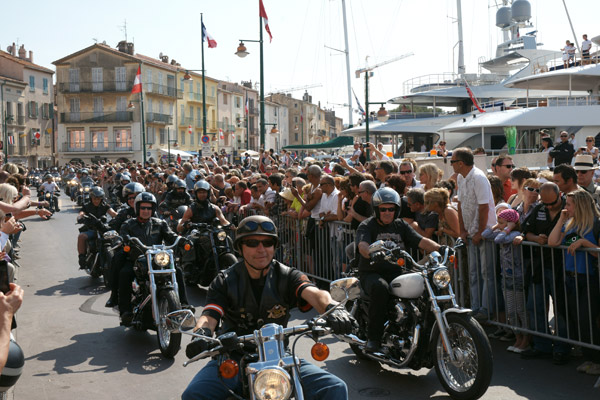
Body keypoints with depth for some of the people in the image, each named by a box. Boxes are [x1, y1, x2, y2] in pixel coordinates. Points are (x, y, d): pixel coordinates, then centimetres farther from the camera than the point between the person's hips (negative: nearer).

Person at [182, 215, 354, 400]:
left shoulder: (288, 276, 3)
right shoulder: (225, 281, 4)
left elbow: (313, 293, -16)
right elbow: (210, 315, -10)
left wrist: (332, 308, -40)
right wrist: (201, 334, -35)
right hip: (233, 358, 0)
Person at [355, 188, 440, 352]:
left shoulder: (401, 225, 15)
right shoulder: (366, 226, 0)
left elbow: (421, 241, 5)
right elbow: (362, 246, -20)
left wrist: (440, 248, -13)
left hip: (398, 273, 4)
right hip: (372, 273, -4)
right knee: (380, 288, -38)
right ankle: (373, 338, -26)